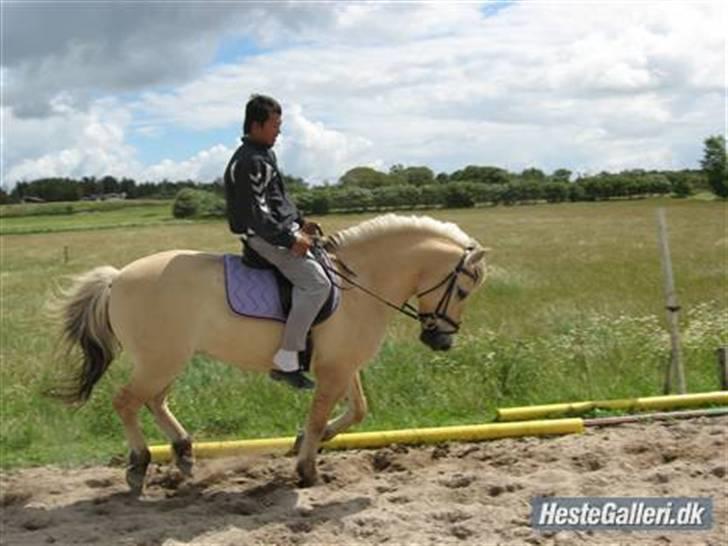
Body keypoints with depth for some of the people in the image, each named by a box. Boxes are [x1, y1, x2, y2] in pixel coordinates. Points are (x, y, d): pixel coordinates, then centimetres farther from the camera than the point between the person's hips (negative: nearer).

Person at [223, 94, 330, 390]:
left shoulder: (264, 155, 17)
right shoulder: (250, 162, -17)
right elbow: (256, 213, -23)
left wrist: (299, 223, 15)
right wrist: (290, 239, -22)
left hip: (281, 231, 11)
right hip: (265, 238, -11)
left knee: (327, 266, 17)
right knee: (317, 283, -23)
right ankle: (286, 360, -21)